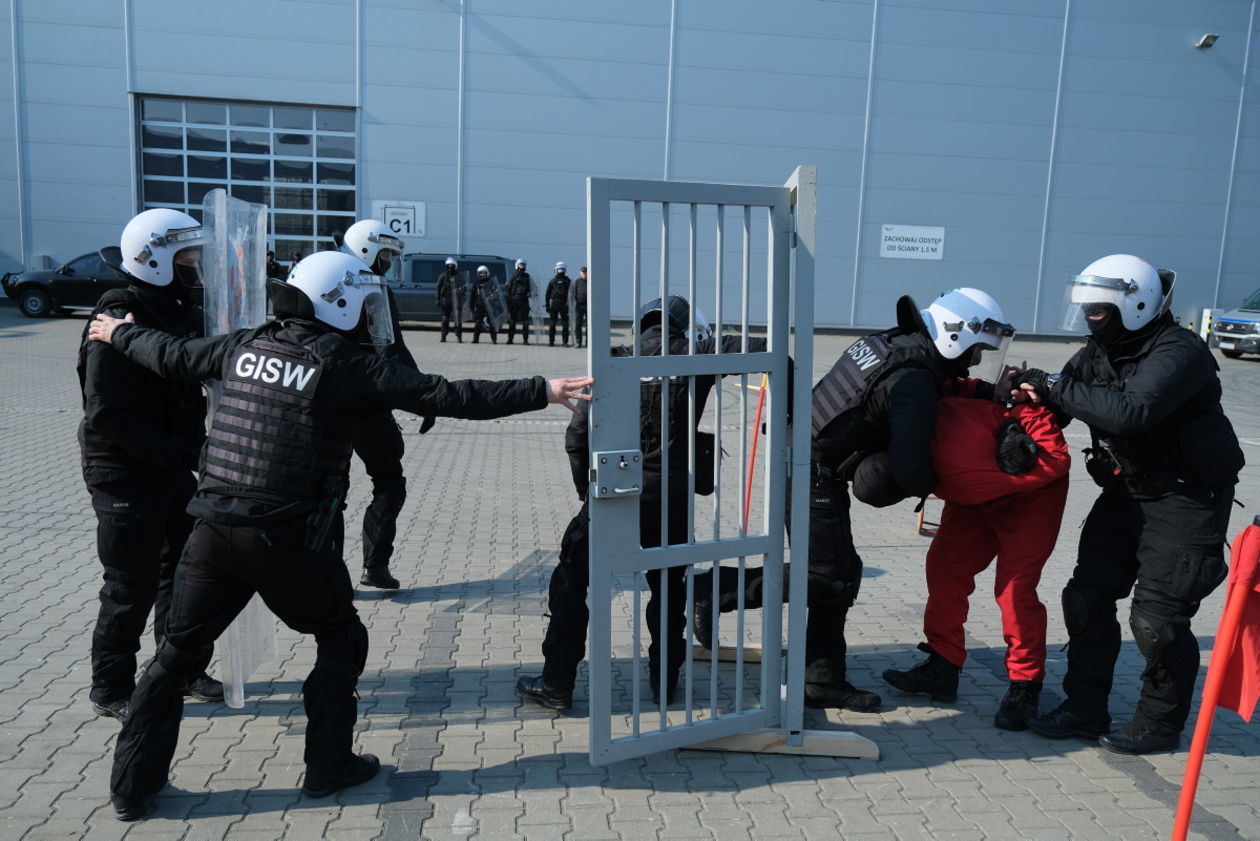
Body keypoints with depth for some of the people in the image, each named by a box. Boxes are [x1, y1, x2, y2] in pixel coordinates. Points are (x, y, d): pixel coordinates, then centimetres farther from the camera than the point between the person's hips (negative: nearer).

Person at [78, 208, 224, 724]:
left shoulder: (183, 314, 6)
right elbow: (107, 416, -25)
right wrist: (182, 451, -26)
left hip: (173, 469, 8)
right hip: (125, 477, -8)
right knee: (132, 587, 3)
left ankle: (185, 669, 33)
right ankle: (111, 690, 21)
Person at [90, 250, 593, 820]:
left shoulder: (245, 346, 7)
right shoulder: (349, 365, -9)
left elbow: (172, 356, 23)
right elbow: (448, 397, -16)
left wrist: (118, 334, 45)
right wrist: (543, 392, -16)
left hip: (214, 528, 6)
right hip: (288, 538, -5)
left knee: (177, 651, 18)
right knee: (341, 642, 16)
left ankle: (134, 784, 27)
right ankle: (328, 767, 25)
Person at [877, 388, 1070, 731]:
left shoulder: (963, 479, -44)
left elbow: (1052, 467, -29)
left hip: (1032, 487, -7)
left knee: (1014, 584, -15)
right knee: (944, 563, 2)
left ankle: (1025, 688, 1)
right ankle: (942, 667, 12)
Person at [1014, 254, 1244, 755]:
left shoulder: (1179, 355, -24)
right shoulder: (1100, 351, 1)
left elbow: (1130, 412, -40)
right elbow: (1062, 403, 5)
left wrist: (1055, 388, -33)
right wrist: (1033, 395, -17)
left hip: (1185, 501, -8)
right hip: (1126, 493, 8)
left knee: (1157, 618, -6)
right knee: (1087, 597, 6)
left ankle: (1160, 724, 17)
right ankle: (1085, 708, 19)